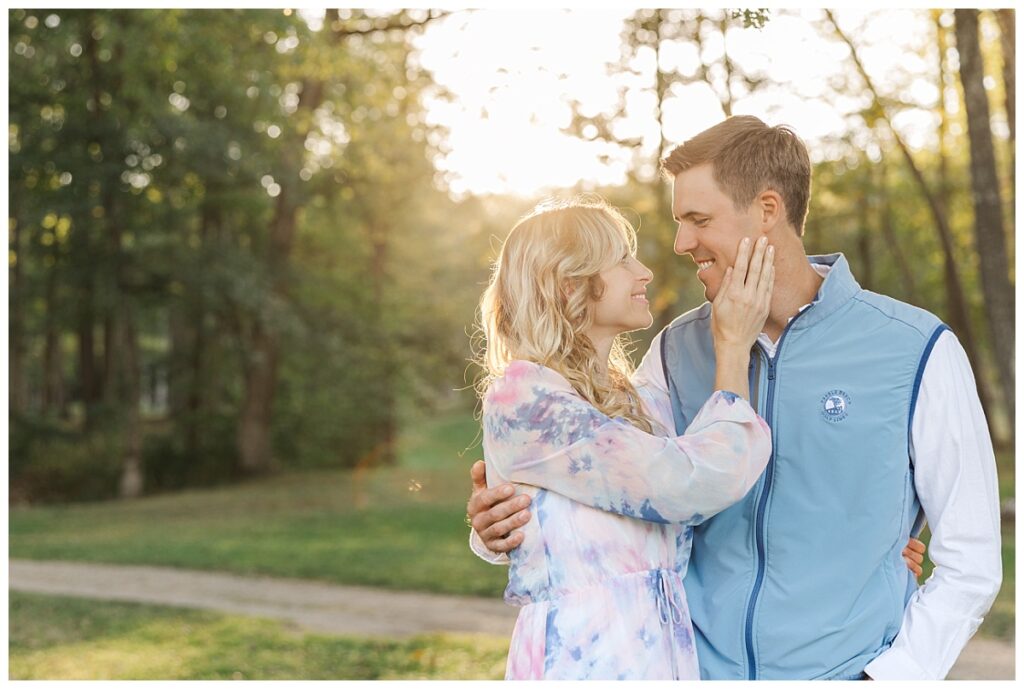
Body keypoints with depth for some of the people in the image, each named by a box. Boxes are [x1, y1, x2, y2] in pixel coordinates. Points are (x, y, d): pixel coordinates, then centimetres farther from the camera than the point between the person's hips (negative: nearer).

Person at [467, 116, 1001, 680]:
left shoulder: (916, 352, -9)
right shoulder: (678, 351, 1)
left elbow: (971, 561, -5)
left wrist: (888, 677, -13)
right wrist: (502, 529, -17)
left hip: (851, 666, -3)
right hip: (702, 665, 3)